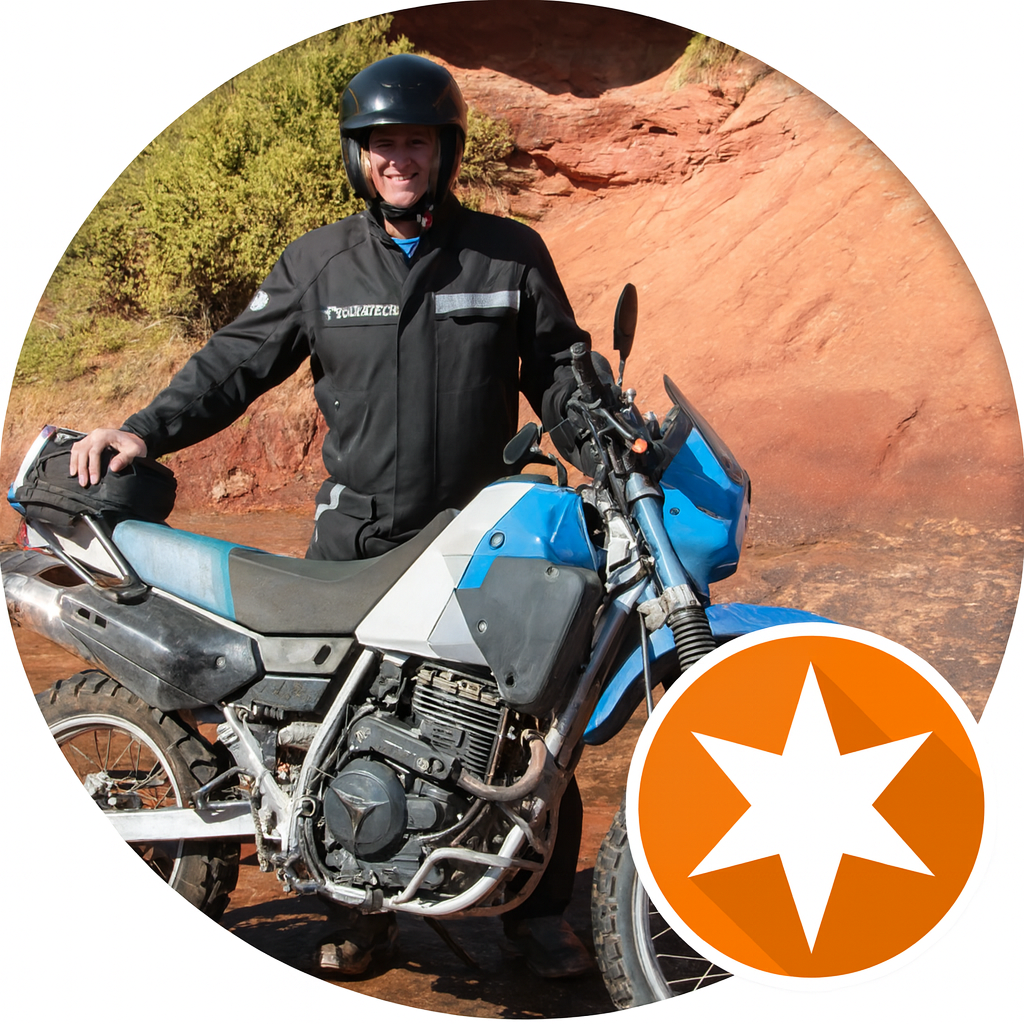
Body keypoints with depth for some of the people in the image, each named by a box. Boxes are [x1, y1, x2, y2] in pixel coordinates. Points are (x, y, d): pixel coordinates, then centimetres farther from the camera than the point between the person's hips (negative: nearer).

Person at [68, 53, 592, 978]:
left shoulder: (512, 254, 5)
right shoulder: (318, 262, 7)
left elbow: (559, 372, 9)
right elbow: (239, 360, 4)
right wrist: (146, 430, -8)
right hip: (358, 533, 1)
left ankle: (541, 910, 20)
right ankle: (362, 906, 25)